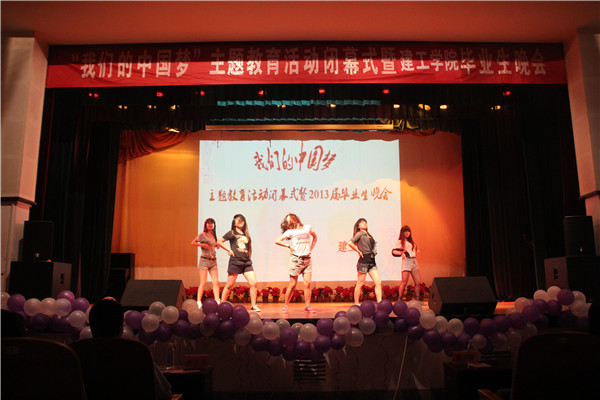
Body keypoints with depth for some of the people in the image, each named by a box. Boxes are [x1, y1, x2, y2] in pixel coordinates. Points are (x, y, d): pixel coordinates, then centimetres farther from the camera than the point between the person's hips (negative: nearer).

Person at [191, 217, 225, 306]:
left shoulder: (213, 235, 14)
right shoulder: (202, 234, -2)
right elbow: (192, 243, -7)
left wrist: (217, 245, 6)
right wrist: (203, 245, -16)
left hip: (213, 261, 5)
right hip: (204, 259, -5)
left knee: (216, 282, -1)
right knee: (203, 282, -7)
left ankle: (217, 301, 1)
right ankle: (199, 302, -2)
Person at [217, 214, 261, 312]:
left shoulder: (246, 234, 17)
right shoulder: (231, 233, 5)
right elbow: (219, 242, 5)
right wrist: (229, 250, -2)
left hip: (246, 262, 4)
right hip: (235, 261, -4)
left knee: (253, 283, -8)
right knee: (229, 285, 0)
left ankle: (253, 306, 0)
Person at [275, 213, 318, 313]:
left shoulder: (308, 228, 13)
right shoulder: (290, 232, 5)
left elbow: (314, 237, 29)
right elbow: (277, 241, 0)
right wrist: (289, 246, -3)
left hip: (307, 259, 3)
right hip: (296, 259, -2)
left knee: (307, 283, -4)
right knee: (292, 284, -2)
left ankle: (307, 306, 3)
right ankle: (286, 306, 8)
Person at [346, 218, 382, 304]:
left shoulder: (368, 235, 19)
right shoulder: (360, 234, -3)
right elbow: (350, 243, -17)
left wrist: (374, 250, 11)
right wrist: (359, 252, -11)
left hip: (372, 261, 7)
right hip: (364, 261, -7)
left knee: (378, 282, -2)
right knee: (360, 284, 0)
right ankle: (356, 304, 9)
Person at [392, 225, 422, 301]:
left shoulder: (411, 241, 23)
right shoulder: (400, 242, 2)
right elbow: (393, 251, -10)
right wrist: (401, 253, -24)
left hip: (414, 262, 7)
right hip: (406, 261, -6)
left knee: (418, 282, 2)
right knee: (404, 282, -9)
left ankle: (417, 300, 10)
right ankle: (399, 300, -2)